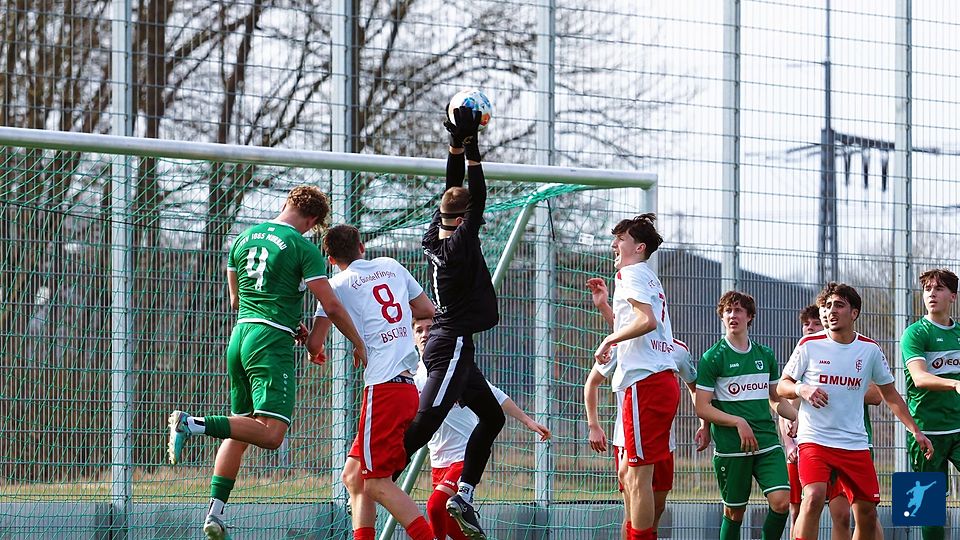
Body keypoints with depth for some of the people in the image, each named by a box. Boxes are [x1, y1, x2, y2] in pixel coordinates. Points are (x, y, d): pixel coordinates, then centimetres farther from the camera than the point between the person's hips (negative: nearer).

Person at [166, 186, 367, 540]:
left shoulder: (243, 239, 15)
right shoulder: (302, 248, -5)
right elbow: (331, 306, -6)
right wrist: (358, 345, 9)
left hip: (240, 335, 8)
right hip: (272, 341, -8)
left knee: (240, 432, 15)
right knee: (270, 434, -14)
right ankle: (194, 425, -29)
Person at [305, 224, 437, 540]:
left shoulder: (339, 284, 0)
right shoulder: (390, 266, 16)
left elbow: (314, 343, 0)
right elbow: (427, 309, 25)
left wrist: (315, 353, 23)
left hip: (383, 387, -7)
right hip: (409, 384, 7)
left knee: (377, 484, -8)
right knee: (354, 473, 13)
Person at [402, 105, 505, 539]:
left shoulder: (433, 238, 7)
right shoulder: (459, 244, -15)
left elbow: (454, 192, 14)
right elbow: (478, 197, -15)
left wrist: (456, 145, 11)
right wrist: (470, 146, -11)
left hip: (450, 345, 10)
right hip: (451, 345, -10)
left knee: (492, 415, 16)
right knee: (423, 425, -17)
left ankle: (463, 495, 11)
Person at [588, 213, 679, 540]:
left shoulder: (630, 273, -4)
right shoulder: (649, 278, 26)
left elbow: (647, 320, -20)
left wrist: (609, 340, -9)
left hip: (645, 381, -10)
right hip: (664, 379, 10)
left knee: (638, 476, -9)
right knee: (630, 474, 14)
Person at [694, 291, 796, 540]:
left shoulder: (765, 355, 12)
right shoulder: (712, 358, -2)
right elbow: (702, 408, -6)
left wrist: (799, 417, 4)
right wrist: (738, 422, -17)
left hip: (767, 443, 3)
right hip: (730, 447, -3)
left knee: (781, 501, -14)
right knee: (734, 512, 2)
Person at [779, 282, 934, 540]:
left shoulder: (870, 349, 5)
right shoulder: (809, 345, -1)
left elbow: (890, 395, 14)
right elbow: (782, 386, 5)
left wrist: (915, 431, 7)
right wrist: (802, 389, -17)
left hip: (855, 443, 3)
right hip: (814, 439, -3)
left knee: (867, 513, 2)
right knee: (814, 497, -26)